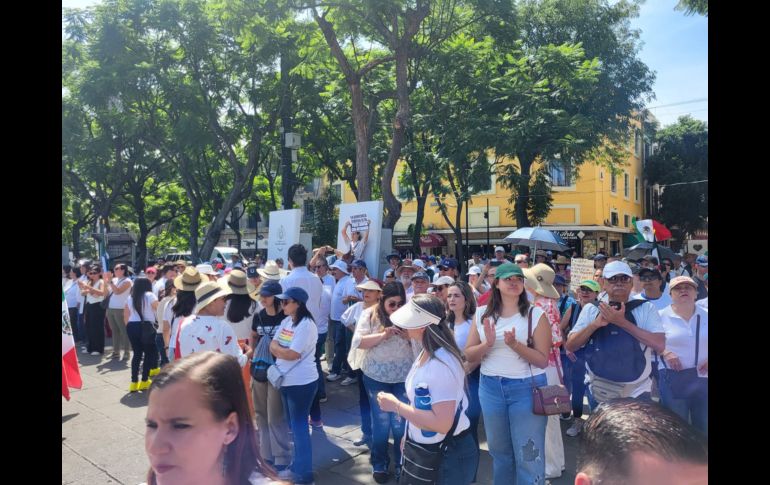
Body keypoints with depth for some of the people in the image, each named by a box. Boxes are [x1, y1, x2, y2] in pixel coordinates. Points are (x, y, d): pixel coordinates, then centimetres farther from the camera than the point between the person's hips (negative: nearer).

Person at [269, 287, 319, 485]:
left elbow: (292, 354, -22)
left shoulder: (306, 325, -19)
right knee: (294, 426, 18)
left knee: (299, 426, 0)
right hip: (286, 381, 9)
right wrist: (283, 351, -15)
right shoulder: (286, 321, 8)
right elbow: (273, 346, 4)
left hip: (301, 383, -9)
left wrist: (278, 348, -5)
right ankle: (297, 467, 32)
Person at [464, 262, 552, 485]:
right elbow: (469, 355, 1)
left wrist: (515, 345, -25)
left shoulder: (536, 315, -8)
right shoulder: (482, 314, 0)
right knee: (498, 449, 21)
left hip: (527, 388, -3)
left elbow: (542, 360, -11)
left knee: (528, 454, 4)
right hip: (490, 387, 3)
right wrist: (487, 344, -18)